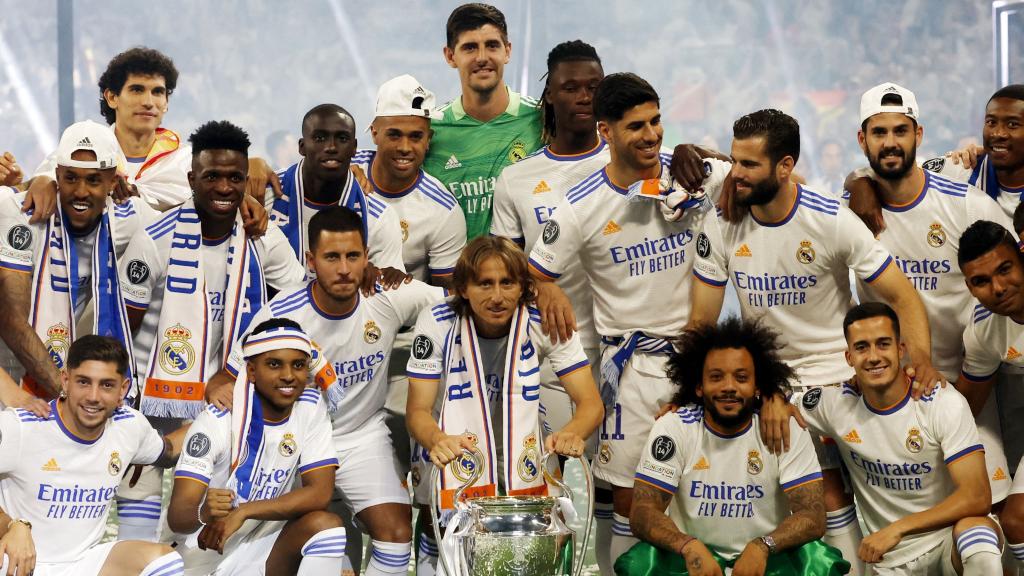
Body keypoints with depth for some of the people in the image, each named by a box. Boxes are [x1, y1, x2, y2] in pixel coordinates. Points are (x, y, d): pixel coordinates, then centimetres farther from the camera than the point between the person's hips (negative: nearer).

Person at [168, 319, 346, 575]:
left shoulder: (311, 407, -3)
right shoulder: (217, 420, -15)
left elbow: (320, 492, -12)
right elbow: (177, 516, -19)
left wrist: (243, 512, -23)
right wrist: (204, 513, -45)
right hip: (207, 552, -3)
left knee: (325, 524, -23)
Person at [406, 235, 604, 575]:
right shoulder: (437, 324, -14)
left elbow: (590, 403, -12)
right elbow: (418, 410, -13)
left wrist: (572, 433, -36)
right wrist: (437, 440, -37)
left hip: (522, 456, 1)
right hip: (460, 454, -1)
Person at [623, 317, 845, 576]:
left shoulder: (787, 430, -6)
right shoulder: (672, 428, -6)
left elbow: (813, 516, -13)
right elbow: (643, 513, -12)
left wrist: (762, 547, -33)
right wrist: (689, 546, -33)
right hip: (696, 555, 0)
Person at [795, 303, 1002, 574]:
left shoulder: (945, 404, -11)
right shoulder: (835, 404, -3)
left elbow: (977, 498, -17)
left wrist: (898, 529, -23)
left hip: (948, 538, -4)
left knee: (978, 542, -38)